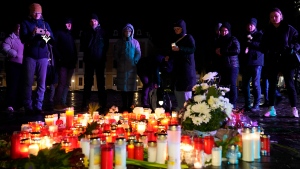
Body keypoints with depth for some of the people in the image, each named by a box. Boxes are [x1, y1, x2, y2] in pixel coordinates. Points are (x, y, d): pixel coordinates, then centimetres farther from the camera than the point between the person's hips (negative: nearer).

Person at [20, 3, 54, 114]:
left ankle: (38, 106, 4)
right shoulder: (25, 23, 7)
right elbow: (23, 39, -7)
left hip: (43, 56, 3)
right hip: (30, 56, -2)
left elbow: (52, 41, 9)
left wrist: (49, 36, -14)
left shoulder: (45, 24, 15)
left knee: (42, 83, 0)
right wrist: (33, 33, -25)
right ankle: (28, 107, 4)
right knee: (28, 82, -1)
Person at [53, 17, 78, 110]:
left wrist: (75, 59, 10)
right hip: (63, 62, -7)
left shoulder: (71, 35, 23)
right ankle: (57, 103, -11)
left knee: (67, 84, 5)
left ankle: (63, 103, 9)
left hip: (71, 63, 7)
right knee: (62, 83, -13)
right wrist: (60, 58, -12)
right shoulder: (59, 33, 4)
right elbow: (54, 47, -5)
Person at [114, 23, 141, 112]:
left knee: (131, 86, -1)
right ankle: (124, 105, 7)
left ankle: (130, 105, 5)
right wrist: (119, 62, -3)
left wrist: (134, 62, -10)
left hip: (132, 67, 0)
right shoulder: (119, 42, 11)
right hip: (122, 68, 0)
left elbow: (138, 54, 5)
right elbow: (115, 54, 10)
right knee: (123, 86, 0)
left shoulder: (135, 42, 9)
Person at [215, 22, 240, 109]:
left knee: (232, 84, -7)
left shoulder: (233, 39, 1)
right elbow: (216, 51, 27)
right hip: (222, 66, 5)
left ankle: (233, 104, -2)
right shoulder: (219, 40, 17)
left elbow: (237, 50, -12)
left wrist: (222, 51, -10)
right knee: (222, 84, -3)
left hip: (232, 66, -5)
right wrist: (217, 52, 1)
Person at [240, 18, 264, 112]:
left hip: (256, 62, -5)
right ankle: (247, 105, 13)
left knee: (256, 84, -6)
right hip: (245, 63, 5)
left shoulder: (259, 34, 5)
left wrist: (250, 42, -12)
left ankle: (256, 105, -1)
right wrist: (244, 49, -1)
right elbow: (241, 47, 19)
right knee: (245, 84, 4)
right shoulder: (244, 36, 21)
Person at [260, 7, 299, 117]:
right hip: (272, 62, 3)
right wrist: (267, 51, -5)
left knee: (289, 84, -1)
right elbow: (263, 45, 15)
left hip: (286, 61, -3)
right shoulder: (267, 30, 9)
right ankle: (271, 109, 11)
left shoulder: (288, 28, 1)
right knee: (272, 85, 5)